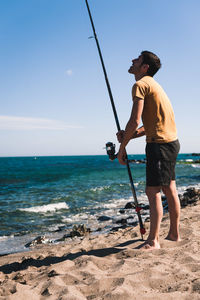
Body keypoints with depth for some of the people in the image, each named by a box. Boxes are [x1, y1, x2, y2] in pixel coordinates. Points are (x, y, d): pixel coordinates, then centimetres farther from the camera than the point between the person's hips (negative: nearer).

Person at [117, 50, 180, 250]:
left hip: (159, 143, -10)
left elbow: (135, 121, -17)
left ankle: (153, 241, -2)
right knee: (169, 189, 14)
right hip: (172, 141, 10)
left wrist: (122, 147, -7)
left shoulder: (141, 84, -9)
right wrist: (128, 136, 9)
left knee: (153, 192, -7)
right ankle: (174, 233, 24)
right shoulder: (153, 84, 21)